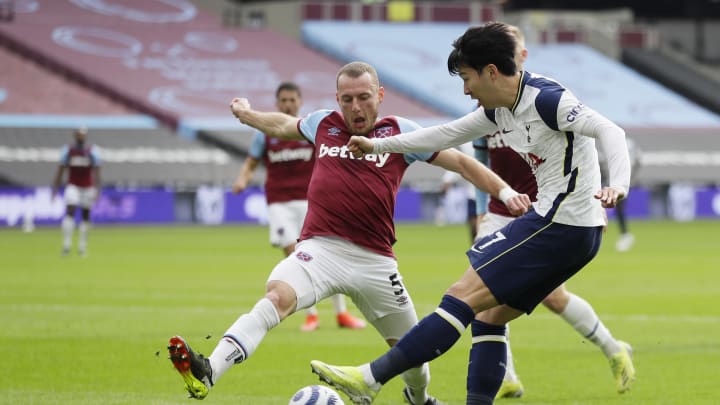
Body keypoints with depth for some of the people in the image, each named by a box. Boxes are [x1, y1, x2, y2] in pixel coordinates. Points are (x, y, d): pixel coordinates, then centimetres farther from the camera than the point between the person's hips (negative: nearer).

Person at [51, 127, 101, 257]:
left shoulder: (92, 151, -1)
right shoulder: (68, 150, 2)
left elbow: (96, 171, -3)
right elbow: (61, 169, 5)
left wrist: (97, 189, -12)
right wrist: (55, 187, 2)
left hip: (88, 187, 1)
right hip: (73, 186, -1)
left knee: (85, 215, 6)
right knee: (70, 212, -15)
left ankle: (82, 246, 14)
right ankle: (66, 245, -17)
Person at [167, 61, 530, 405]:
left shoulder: (400, 132, 4)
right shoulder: (322, 124, 10)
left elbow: (460, 162, 8)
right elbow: (281, 125, 33)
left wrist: (504, 190, -2)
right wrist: (245, 113, 44)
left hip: (374, 259, 1)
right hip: (319, 249, -1)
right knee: (276, 297, -30)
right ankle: (207, 372, -47)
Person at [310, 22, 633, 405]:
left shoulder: (546, 99, -16)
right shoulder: (499, 110, 13)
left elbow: (609, 131, -24)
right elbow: (448, 134, 25)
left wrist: (618, 184, -40)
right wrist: (378, 145, 28)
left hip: (559, 226, -10)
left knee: (463, 295, -10)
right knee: (489, 314, 11)